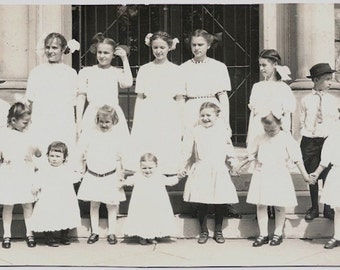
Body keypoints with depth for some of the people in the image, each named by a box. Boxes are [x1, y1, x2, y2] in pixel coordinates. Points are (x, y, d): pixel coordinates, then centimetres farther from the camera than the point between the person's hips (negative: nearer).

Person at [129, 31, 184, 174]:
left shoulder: (176, 70, 5)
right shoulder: (144, 69, 9)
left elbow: (179, 100, 6)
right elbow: (139, 98, 10)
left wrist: (180, 126, 1)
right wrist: (136, 124, 6)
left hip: (168, 118, -1)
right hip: (147, 118, 1)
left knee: (167, 156, -4)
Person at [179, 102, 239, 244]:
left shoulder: (222, 131, 6)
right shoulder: (195, 132, 2)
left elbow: (228, 149, 17)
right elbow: (187, 152, 5)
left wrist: (233, 161, 10)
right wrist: (185, 168, 5)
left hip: (219, 172, 1)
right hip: (201, 172, -1)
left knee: (220, 203, 5)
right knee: (202, 204, 2)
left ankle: (218, 231, 21)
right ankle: (203, 232, 16)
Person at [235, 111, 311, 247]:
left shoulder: (286, 138, -4)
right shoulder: (260, 139, 6)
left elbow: (296, 158, -3)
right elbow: (251, 155, 15)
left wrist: (304, 174, -5)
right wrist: (239, 165, 10)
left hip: (279, 177, -3)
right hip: (261, 176, 3)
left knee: (279, 206, 5)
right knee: (260, 205, 2)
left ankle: (278, 233, 19)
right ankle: (263, 234, 11)